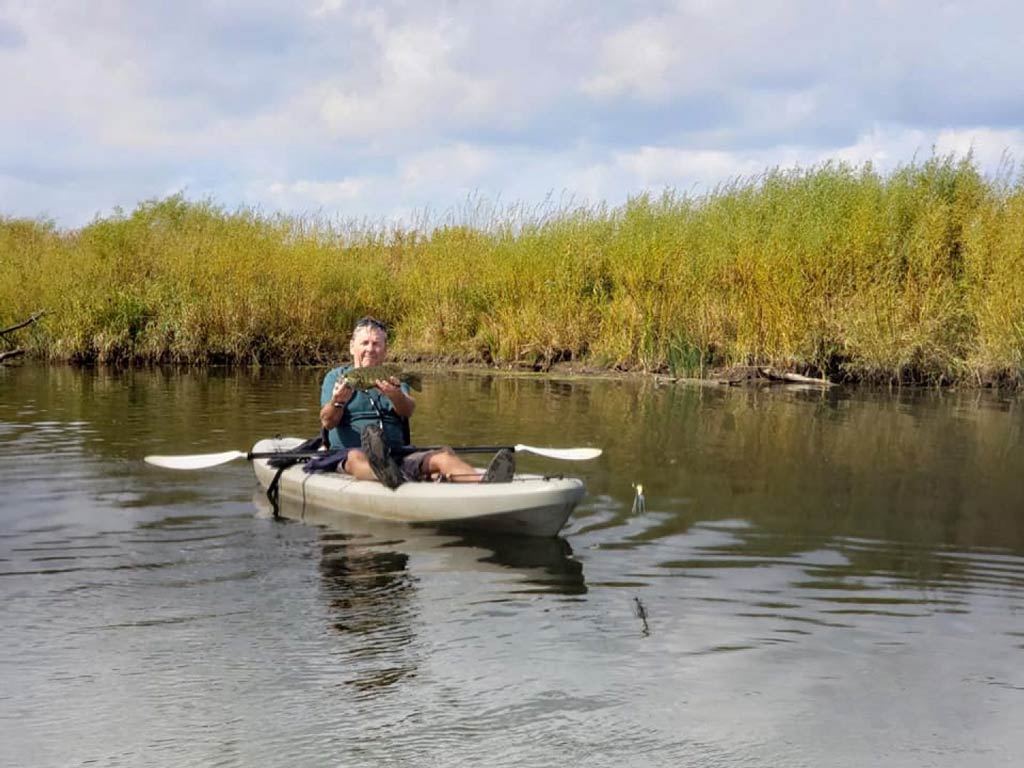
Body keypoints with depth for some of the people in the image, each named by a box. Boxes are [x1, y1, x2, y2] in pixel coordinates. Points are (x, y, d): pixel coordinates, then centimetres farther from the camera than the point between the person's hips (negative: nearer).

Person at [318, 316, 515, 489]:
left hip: (398, 457, 3)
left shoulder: (393, 380, 23)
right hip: (348, 454, -3)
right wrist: (337, 402, -23)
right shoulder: (336, 377, 17)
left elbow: (408, 411, -1)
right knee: (357, 457, -39)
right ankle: (386, 476, -76)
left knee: (443, 455, -25)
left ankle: (484, 481, -57)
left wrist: (395, 395, -25)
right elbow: (327, 422, 0)